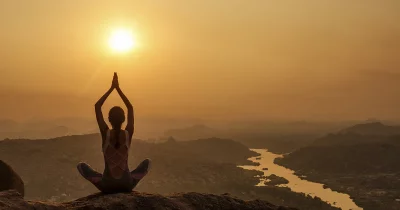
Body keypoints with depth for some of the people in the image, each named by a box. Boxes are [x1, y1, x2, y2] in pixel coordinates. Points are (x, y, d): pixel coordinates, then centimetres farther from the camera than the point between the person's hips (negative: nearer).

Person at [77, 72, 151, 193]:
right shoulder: (128, 134, -6)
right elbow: (130, 108, 10)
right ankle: (129, 181, 13)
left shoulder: (105, 133, -9)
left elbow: (97, 106, 3)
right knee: (147, 162, 26)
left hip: (107, 186, -1)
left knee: (81, 166, 22)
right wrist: (118, 88, 11)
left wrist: (111, 88, 5)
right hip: (127, 185, 1)